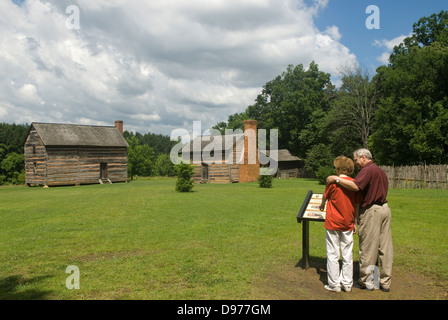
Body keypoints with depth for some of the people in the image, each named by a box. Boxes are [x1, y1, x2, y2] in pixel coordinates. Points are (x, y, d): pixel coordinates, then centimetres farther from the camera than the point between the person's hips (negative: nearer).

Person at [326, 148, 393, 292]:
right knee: (385, 248, 11)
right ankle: (385, 282, 19)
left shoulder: (367, 170, -13)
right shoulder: (380, 171, 17)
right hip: (385, 208, 9)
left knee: (367, 248, 2)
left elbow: (355, 186, -28)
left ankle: (366, 281, 12)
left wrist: (336, 179, -21)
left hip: (371, 211, -9)